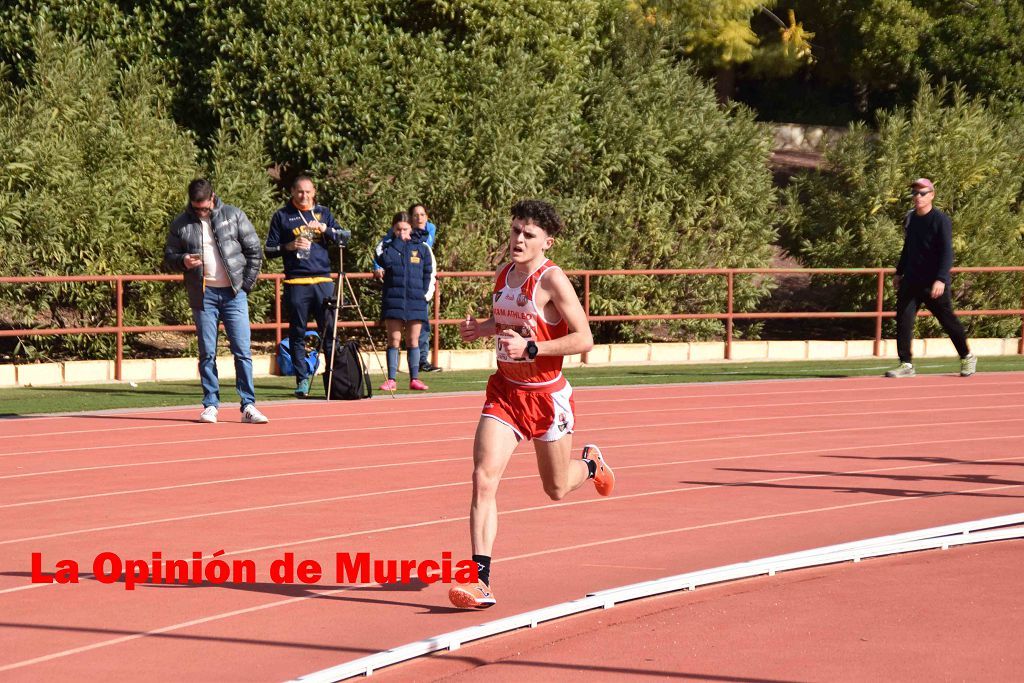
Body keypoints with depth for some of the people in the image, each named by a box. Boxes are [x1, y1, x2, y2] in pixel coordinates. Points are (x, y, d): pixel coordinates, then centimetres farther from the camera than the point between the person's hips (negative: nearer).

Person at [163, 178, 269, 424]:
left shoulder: (234, 216, 2)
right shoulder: (180, 224, 5)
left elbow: (254, 251, 5)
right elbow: (168, 257, 11)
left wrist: (246, 284, -1)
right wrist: (182, 261, -12)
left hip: (233, 293, -1)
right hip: (203, 295, 1)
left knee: (242, 351, -4)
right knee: (207, 353, 2)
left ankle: (248, 406, -2)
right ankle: (210, 405, 9)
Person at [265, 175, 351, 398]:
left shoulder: (323, 212, 15)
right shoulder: (282, 216, 8)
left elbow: (345, 237, 8)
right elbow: (269, 250, 7)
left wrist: (325, 228, -9)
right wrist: (290, 246, -11)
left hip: (323, 281, 1)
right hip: (296, 284, -1)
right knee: (297, 333, -1)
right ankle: (302, 380, 4)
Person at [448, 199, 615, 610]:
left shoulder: (552, 279, -17)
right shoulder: (504, 275, 4)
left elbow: (583, 338, -20)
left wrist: (529, 348, -27)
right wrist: (482, 327, 2)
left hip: (546, 395, -5)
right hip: (505, 391, 5)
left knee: (557, 490, 14)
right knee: (483, 479, -15)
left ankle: (590, 464, 51)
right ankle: (480, 580, -17)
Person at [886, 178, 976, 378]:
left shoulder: (941, 220, -12)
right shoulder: (909, 219, 9)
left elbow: (947, 253, -18)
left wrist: (941, 279, -28)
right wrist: (899, 272, 24)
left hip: (934, 283, -6)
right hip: (911, 280, 6)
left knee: (947, 320, 5)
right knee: (903, 320, -6)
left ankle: (967, 357, 25)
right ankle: (906, 364, -2)